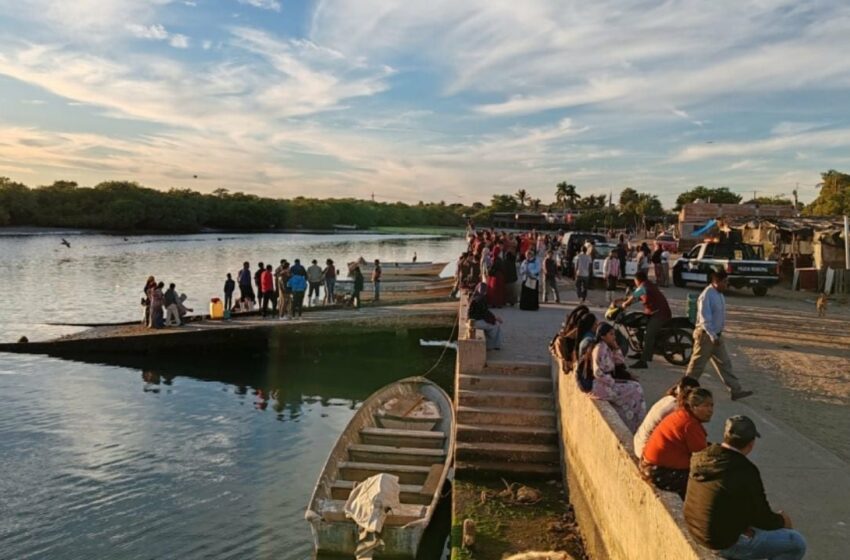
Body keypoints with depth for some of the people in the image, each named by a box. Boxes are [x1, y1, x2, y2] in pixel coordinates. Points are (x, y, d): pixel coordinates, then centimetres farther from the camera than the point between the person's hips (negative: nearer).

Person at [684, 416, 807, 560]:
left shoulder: (700, 458, -3)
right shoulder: (745, 471, -24)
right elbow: (763, 519, -12)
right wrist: (781, 520, 9)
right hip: (726, 542, -8)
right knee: (797, 543, 2)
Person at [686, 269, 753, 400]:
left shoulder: (719, 294, 8)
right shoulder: (707, 295, -21)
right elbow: (704, 318, -24)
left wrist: (717, 335, 17)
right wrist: (712, 336, -27)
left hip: (717, 335, 9)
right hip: (706, 335, -9)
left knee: (725, 363, 11)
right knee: (697, 365, 2)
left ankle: (736, 390, 16)